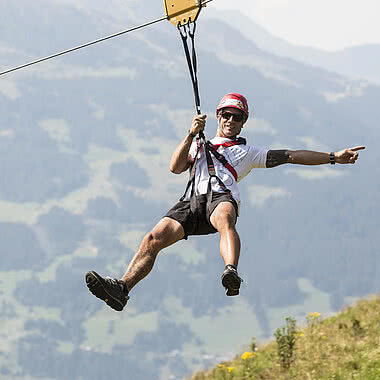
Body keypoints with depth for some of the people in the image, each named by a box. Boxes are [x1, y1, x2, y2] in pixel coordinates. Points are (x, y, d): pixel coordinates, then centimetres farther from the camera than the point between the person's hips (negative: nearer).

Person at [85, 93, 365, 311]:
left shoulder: (248, 153, 33)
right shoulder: (199, 146, 37)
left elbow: (291, 156, 27)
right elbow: (176, 167, 20)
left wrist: (334, 157, 21)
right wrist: (191, 135, 9)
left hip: (223, 197, -2)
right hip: (193, 201, 2)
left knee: (224, 219, -42)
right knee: (155, 238, -24)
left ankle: (232, 274, -67)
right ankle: (122, 289, -37)